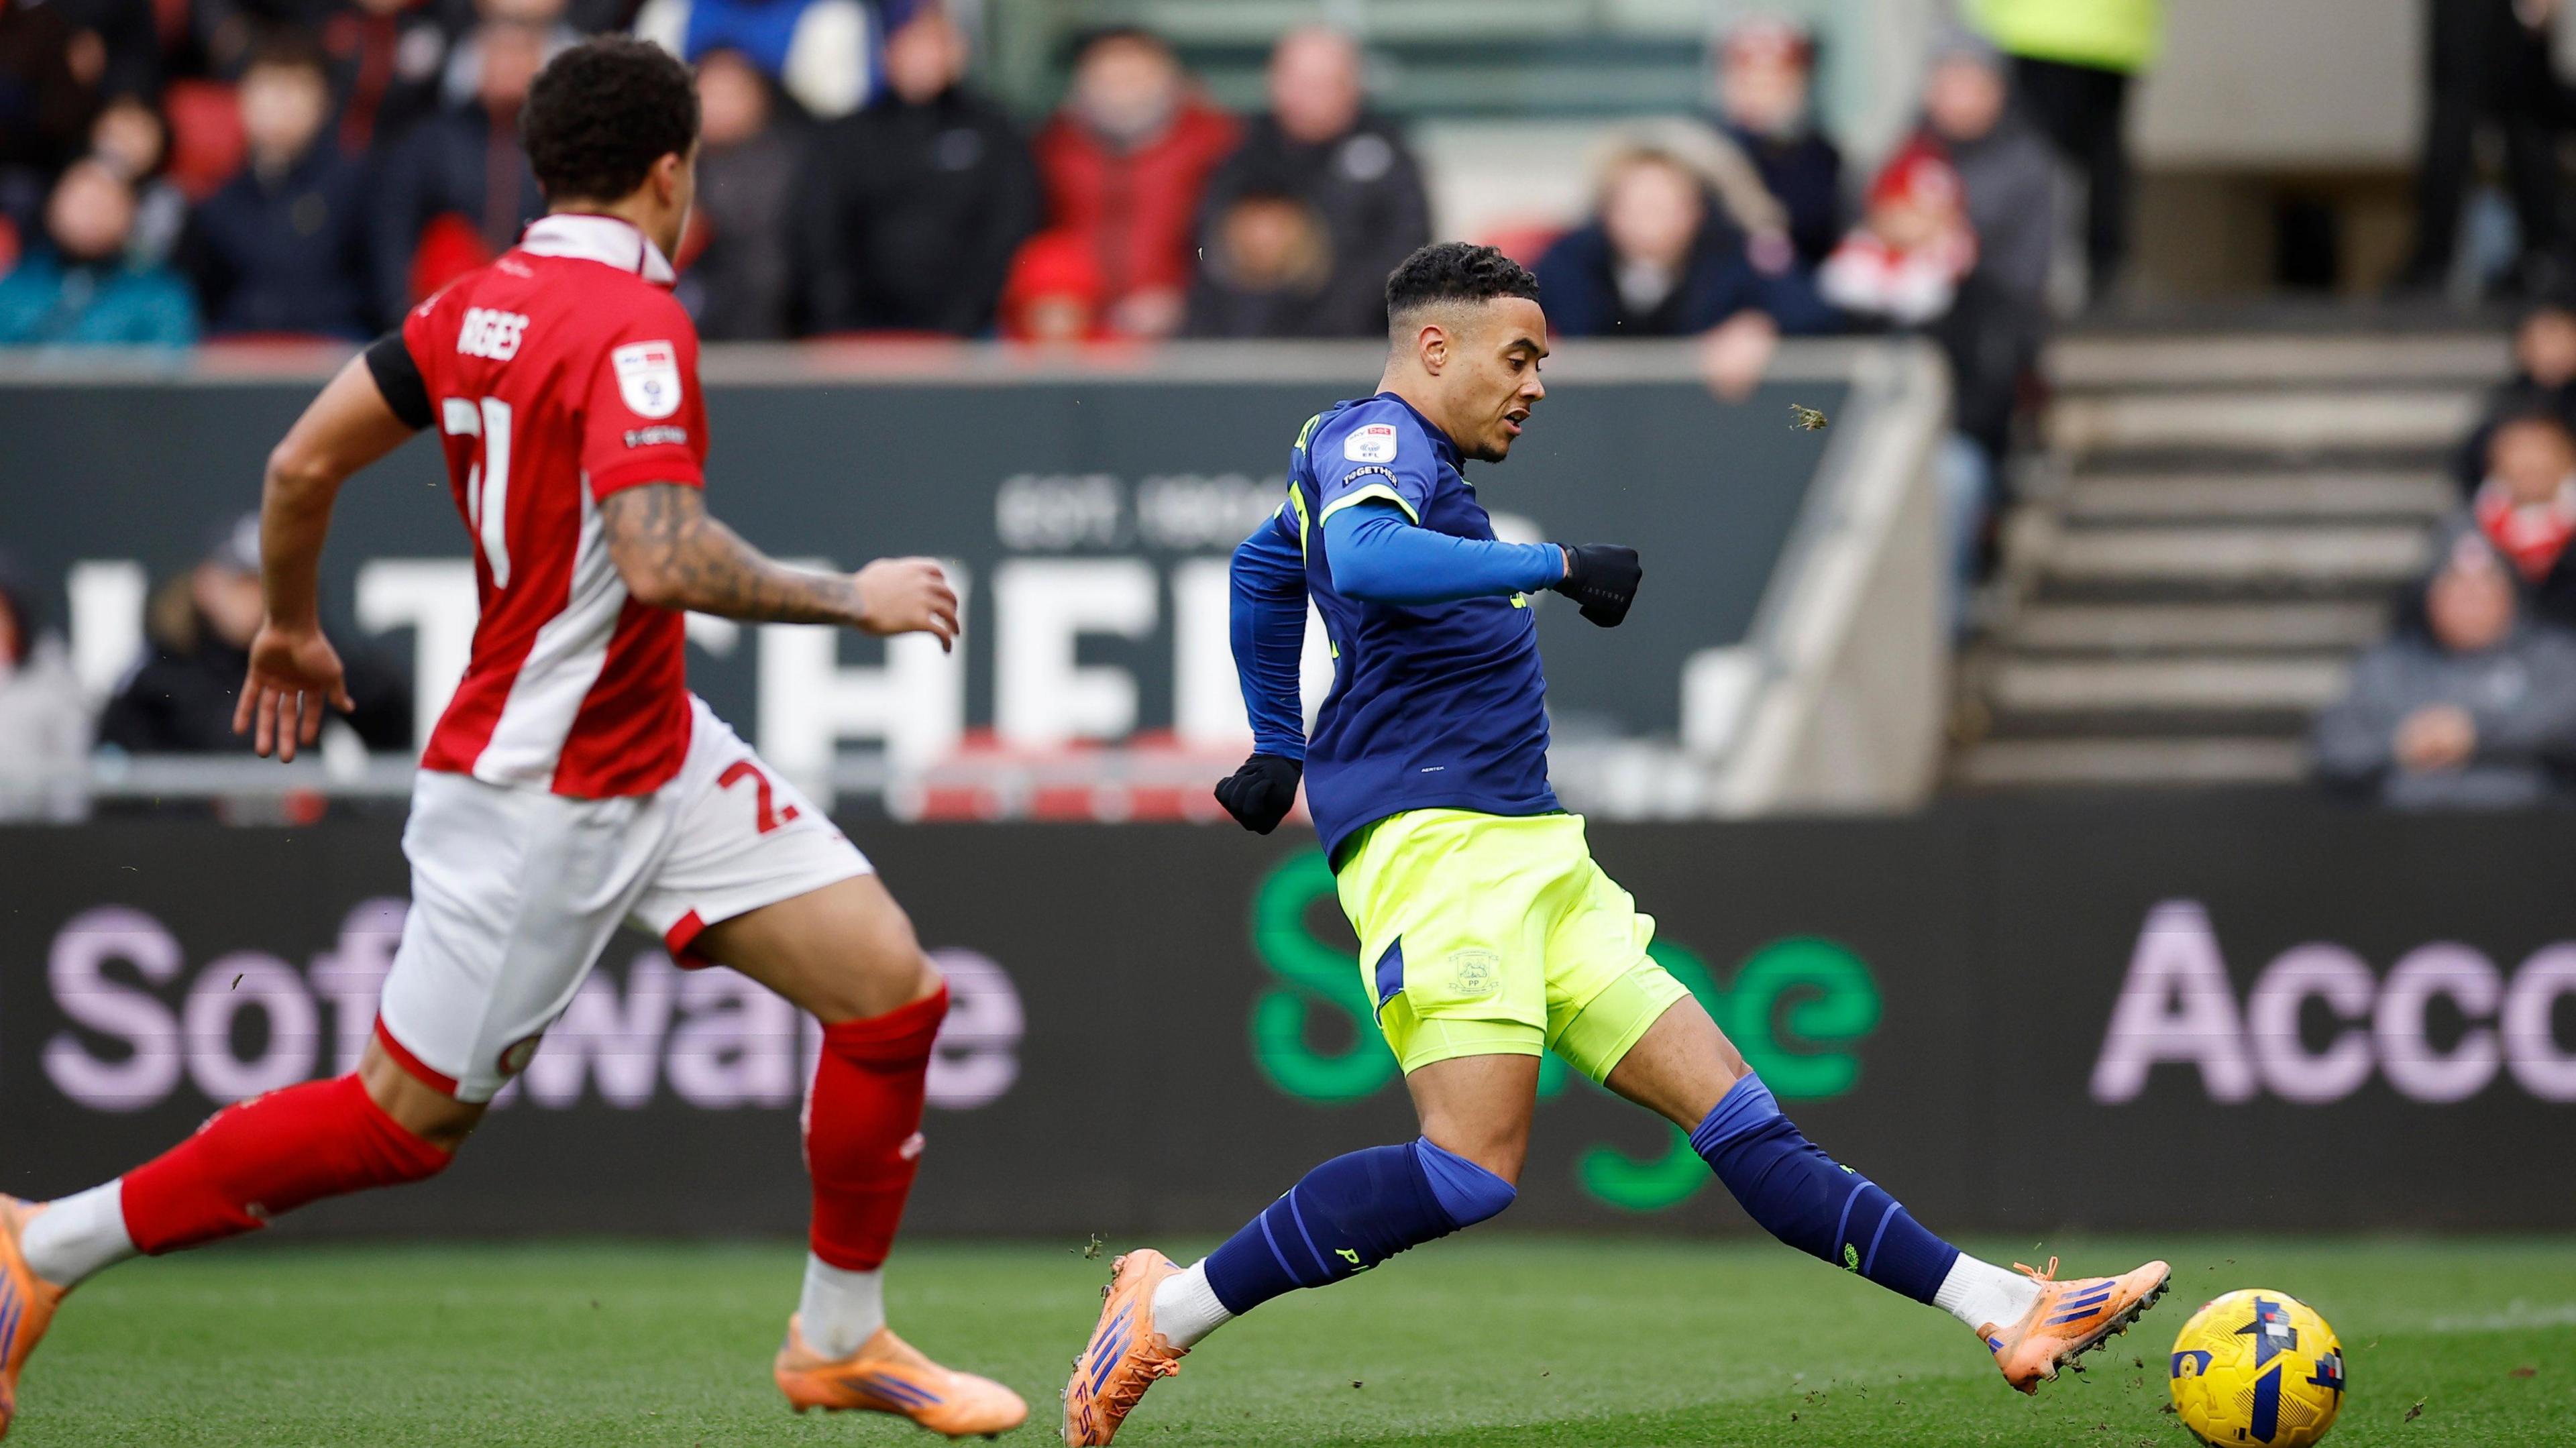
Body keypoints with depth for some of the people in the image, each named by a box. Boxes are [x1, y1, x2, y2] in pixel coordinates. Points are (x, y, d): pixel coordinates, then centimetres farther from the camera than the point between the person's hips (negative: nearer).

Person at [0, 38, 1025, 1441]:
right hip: (539, 790, -9)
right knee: (406, 1116, 2)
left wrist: (290, 627, 23)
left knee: (888, 982, 3)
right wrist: (851, 599, -20)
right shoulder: (633, 325, -21)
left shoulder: (481, 303, 4)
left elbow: (301, 461, 7)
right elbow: (661, 560, -33)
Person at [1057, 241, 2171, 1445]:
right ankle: (1164, 1312, -15)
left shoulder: (1409, 465, 26)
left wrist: (1278, 749, 47)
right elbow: (1364, 558, -30)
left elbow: (1263, 569, 44)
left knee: (1733, 1110, 3)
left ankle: (2010, 1315, -4)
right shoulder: (1373, 441, -6)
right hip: (1434, 842, -10)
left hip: (1527, 850, 10)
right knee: (1472, 1168, -23)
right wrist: (1557, 566, -28)